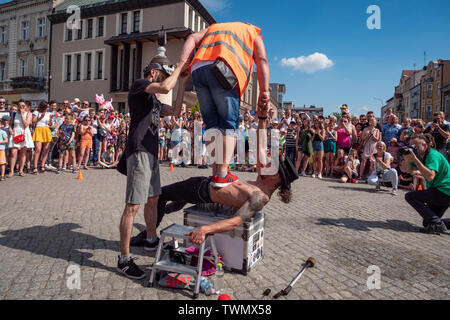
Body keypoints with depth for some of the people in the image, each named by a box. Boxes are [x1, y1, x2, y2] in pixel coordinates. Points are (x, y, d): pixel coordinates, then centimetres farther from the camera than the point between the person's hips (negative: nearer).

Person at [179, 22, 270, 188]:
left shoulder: (213, 27, 39)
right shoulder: (253, 32, 28)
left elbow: (193, 39, 20)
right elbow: (262, 60, 11)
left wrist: (182, 63, 7)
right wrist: (264, 91, 2)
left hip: (198, 69, 4)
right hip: (224, 70, -4)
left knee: (212, 123, 7)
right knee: (229, 124, -2)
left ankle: (216, 171, 2)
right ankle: (222, 174, -11)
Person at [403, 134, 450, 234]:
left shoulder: (433, 155, -20)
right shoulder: (420, 155, 8)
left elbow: (430, 176, -35)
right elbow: (409, 170, 2)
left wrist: (415, 159, -36)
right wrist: (408, 159, -16)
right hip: (438, 192, 10)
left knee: (410, 196, -15)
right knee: (427, 222, 13)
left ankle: (437, 224, -14)